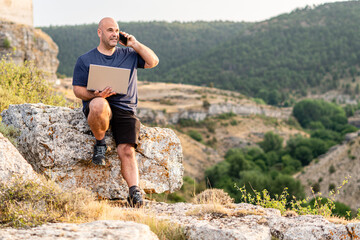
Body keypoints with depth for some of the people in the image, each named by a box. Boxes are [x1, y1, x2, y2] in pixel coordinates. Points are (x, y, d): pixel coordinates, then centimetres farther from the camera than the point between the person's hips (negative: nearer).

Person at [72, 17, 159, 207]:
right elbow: (77, 89, 6)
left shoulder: (129, 55, 19)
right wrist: (95, 95, -16)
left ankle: (134, 191, -22)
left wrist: (136, 45, 6)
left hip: (125, 109, 2)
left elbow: (153, 62, 15)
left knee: (127, 150, -17)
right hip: (99, 107, -2)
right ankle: (100, 142, -15)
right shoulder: (85, 60, 11)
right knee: (99, 105, -40)